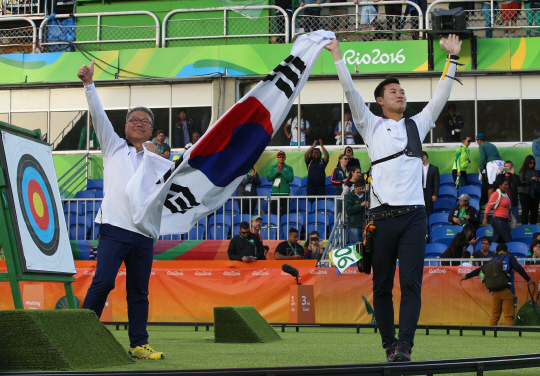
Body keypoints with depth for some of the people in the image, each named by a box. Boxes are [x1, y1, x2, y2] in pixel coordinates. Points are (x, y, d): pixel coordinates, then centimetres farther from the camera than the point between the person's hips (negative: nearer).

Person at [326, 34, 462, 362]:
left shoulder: (418, 125, 20)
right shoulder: (372, 126, 13)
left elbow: (441, 96, 18)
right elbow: (351, 93, 6)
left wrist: (453, 58, 16)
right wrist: (338, 57, 2)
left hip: (414, 215, 1)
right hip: (383, 215, -1)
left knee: (411, 283, -10)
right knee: (382, 285, 1)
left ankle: (405, 345, -17)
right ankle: (389, 344, 8)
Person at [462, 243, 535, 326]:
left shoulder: (493, 260, 16)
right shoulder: (510, 258, 5)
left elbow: (480, 270, 22)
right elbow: (518, 268, -12)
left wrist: (467, 276, 34)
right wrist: (528, 279, -8)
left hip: (495, 291, 4)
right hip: (507, 291, -4)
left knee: (494, 316, 10)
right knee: (509, 316, -5)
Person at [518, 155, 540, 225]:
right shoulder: (523, 172, -2)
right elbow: (521, 183, -8)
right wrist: (531, 180, -14)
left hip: (534, 194, 4)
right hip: (525, 194, -4)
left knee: (534, 212, 2)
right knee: (525, 211, -3)